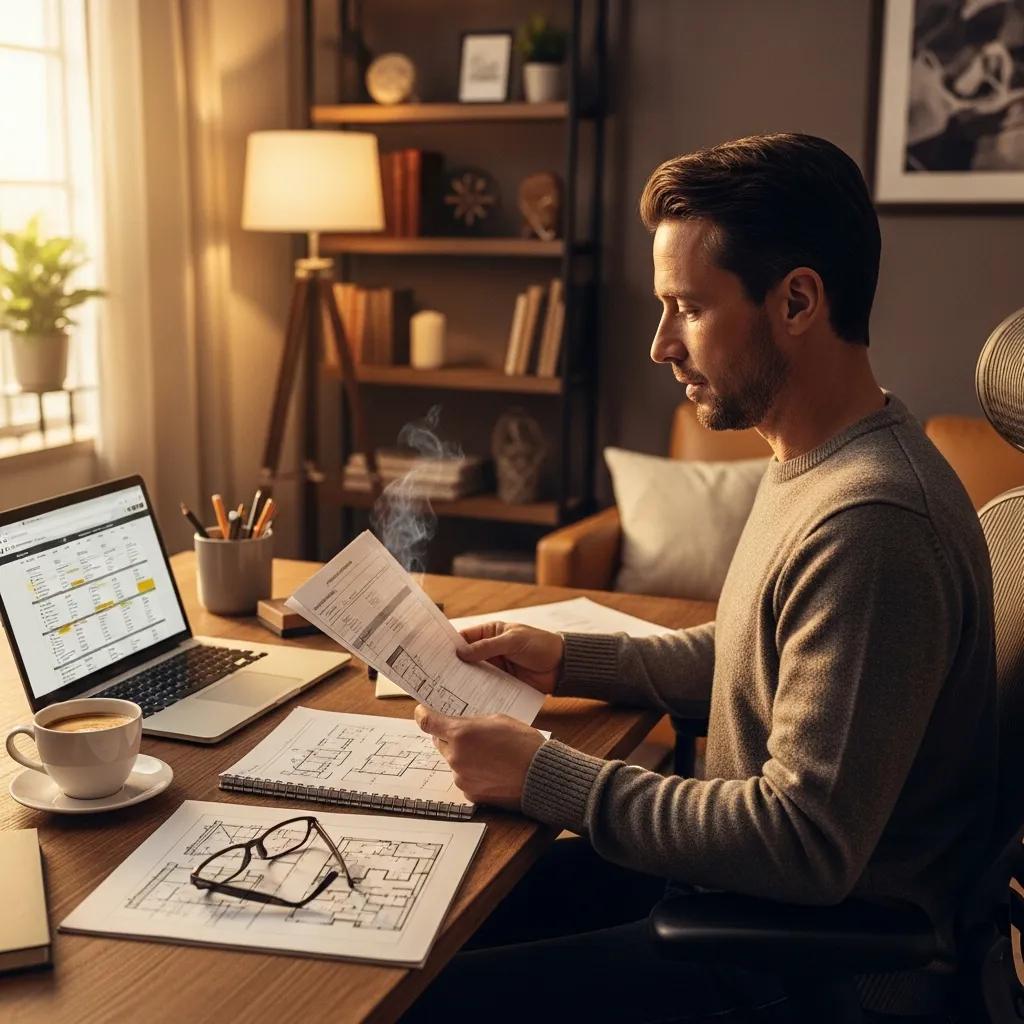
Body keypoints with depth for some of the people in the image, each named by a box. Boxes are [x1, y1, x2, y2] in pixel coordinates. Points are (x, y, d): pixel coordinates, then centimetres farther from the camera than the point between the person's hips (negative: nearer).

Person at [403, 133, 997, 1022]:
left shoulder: (870, 525, -29)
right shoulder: (813, 465, 5)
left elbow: (806, 847, -29)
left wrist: (544, 777, -23)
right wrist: (567, 661, 5)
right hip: (750, 876, 9)